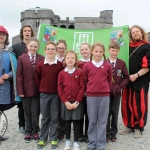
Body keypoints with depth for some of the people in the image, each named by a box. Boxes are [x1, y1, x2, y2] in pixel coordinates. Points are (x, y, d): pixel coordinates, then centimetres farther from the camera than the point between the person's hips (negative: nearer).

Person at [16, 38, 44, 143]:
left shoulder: (42, 59, 0)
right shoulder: (22, 58, 2)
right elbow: (19, 75, -2)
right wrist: (20, 90, -8)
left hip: (37, 90, -1)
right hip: (26, 90, 1)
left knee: (35, 113, 4)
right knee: (27, 113, 12)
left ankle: (35, 132, 22)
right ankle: (28, 132, 27)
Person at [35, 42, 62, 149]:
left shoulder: (60, 65, -4)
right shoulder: (40, 65, -1)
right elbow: (37, 79, 9)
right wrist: (41, 88, 10)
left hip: (56, 94, -1)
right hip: (44, 94, 1)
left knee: (55, 117, 7)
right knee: (45, 117, 10)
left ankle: (53, 139, 18)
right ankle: (43, 138, 21)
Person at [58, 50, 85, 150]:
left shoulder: (80, 72, -3)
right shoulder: (61, 73, 1)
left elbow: (82, 88, -6)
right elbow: (60, 89, 0)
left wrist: (77, 102, -11)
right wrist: (65, 101, -8)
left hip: (77, 102, -1)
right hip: (66, 102, 2)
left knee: (76, 121, 6)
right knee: (67, 121, 11)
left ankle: (76, 142, 18)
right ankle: (68, 141, 25)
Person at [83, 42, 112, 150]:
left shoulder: (107, 65, 2)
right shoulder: (87, 65, 0)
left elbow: (110, 80, 11)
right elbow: (85, 80, 9)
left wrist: (106, 89, 11)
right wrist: (89, 90, 9)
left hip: (104, 96, 1)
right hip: (91, 96, 0)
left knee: (102, 121, 6)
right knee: (92, 121, 8)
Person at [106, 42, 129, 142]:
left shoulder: (122, 63, 1)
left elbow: (126, 77, 2)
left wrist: (121, 87, -8)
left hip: (117, 92, 1)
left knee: (115, 113, 9)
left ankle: (113, 134, 21)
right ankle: (107, 134, 16)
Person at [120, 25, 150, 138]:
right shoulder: (128, 47, 14)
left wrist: (136, 75, -17)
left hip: (140, 80, -4)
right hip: (128, 79, 5)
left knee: (139, 104, 2)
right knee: (127, 104, 7)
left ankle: (139, 128, 17)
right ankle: (130, 126, 22)